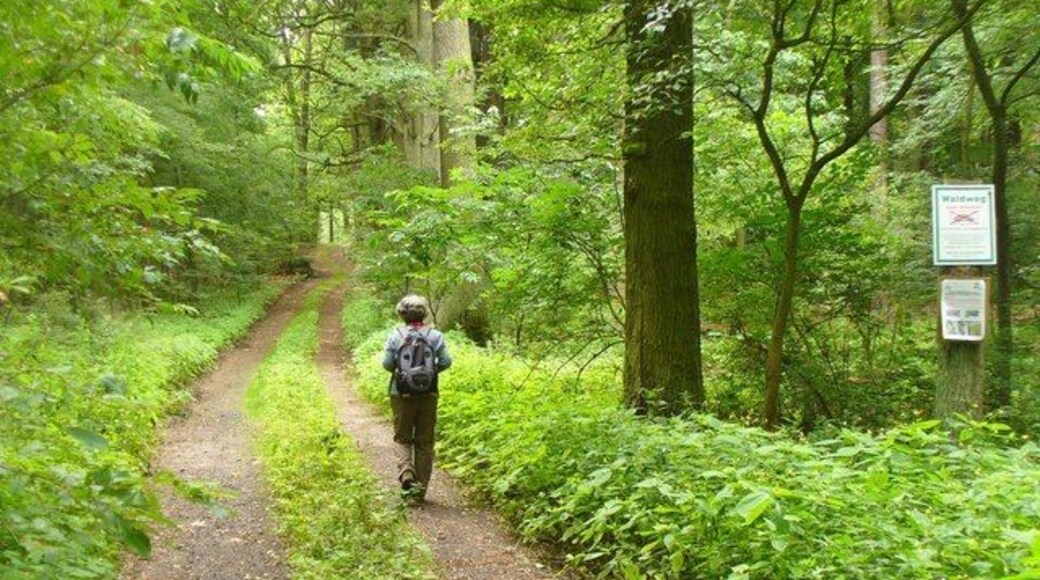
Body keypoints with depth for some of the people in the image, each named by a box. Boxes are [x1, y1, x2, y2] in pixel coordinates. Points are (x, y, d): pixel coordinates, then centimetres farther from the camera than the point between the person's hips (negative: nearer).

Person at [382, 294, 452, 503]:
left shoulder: (396, 335, -6)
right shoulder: (435, 335, -3)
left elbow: (387, 363, -10)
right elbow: (445, 362, -7)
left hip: (402, 394, -1)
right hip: (428, 394, 1)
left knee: (402, 437, 10)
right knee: (425, 441, 9)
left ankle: (406, 474, -15)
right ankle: (421, 488, 11)